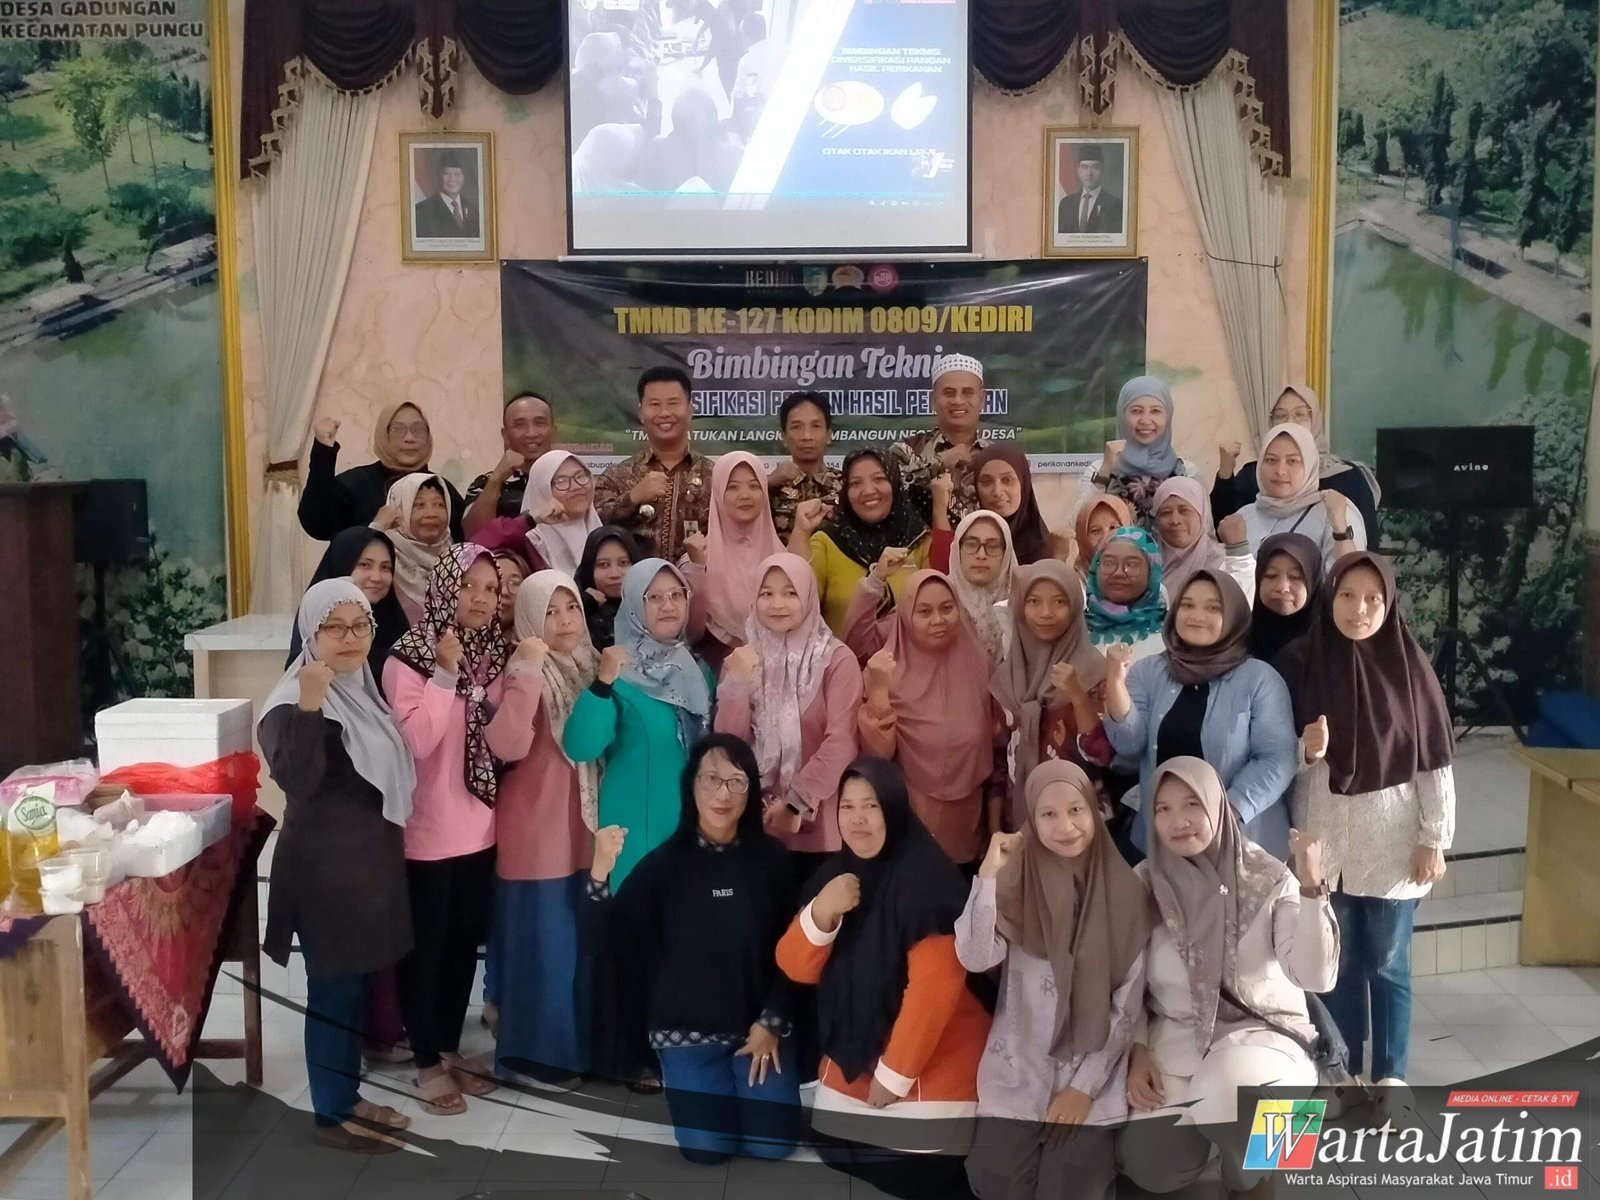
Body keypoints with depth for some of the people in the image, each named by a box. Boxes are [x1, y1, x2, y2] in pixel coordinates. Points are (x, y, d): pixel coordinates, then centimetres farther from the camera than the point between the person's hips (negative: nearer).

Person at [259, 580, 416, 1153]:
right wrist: (308, 706, -44)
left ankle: (348, 1096, 30)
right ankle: (331, 1115, 15)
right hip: (325, 864, -9)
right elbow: (295, 780, -36)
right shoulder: (295, 700, -18)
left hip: (371, 857, 9)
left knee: (356, 983, 17)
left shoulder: (364, 690, 9)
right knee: (333, 989, 2)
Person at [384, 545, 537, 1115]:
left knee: (465, 941, 16)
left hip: (478, 828, 6)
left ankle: (451, 1050, 31)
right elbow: (416, 741, -24)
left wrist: (524, 674, -16)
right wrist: (447, 673, -25)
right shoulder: (408, 657, -13)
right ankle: (427, 1063, 20)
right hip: (426, 830, -6)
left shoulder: (491, 658, 4)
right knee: (425, 945, 6)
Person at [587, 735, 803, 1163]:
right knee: (707, 1148, -7)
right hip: (686, 1027, -1)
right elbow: (612, 942, -15)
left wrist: (771, 1022, -7)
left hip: (760, 1024, 1)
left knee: (772, 1144, -4)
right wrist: (600, 874, -30)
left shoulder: (771, 859, -5)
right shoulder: (664, 862, -8)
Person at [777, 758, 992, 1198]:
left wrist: (895, 1072, -19)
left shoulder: (928, 879, -21)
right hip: (851, 1059, 7)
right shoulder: (834, 874, 2)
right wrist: (821, 913, -22)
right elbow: (797, 968, -3)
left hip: (932, 1064, -7)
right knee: (844, 1159, 12)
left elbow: (934, 987, -26)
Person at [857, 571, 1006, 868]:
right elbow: (878, 755, -17)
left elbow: (997, 753, 5)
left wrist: (996, 830, 5)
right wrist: (879, 689, -27)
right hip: (909, 830, -3)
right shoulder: (887, 672, -9)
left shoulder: (978, 666, -2)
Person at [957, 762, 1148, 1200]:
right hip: (1018, 1068, 1)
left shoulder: (1125, 892, -4)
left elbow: (1128, 1004, -2)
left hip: (1093, 1070, -1)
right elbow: (975, 958, -14)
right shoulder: (1014, 883, -1)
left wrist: (1085, 1086, -7)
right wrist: (988, 875, -22)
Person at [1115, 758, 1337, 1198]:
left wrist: (1312, 889, -30)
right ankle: (1199, 1120, 21)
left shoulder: (1269, 878, -9)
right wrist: (1136, 1052, -8)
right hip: (1175, 1036, 3)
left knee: (1228, 1095, -36)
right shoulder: (1142, 883, -3)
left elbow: (1315, 976, -19)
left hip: (1260, 1031, -2)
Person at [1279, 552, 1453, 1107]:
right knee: (1336, 963, 11)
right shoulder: (1300, 663, -3)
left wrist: (1435, 840, -5)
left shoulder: (1409, 666, -6)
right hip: (1325, 843, 1)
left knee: (1387, 964, 9)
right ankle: (1342, 1070, 25)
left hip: (1391, 843, -1)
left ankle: (1390, 1075, 23)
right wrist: (1306, 750, -18)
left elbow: (1435, 760, -3)